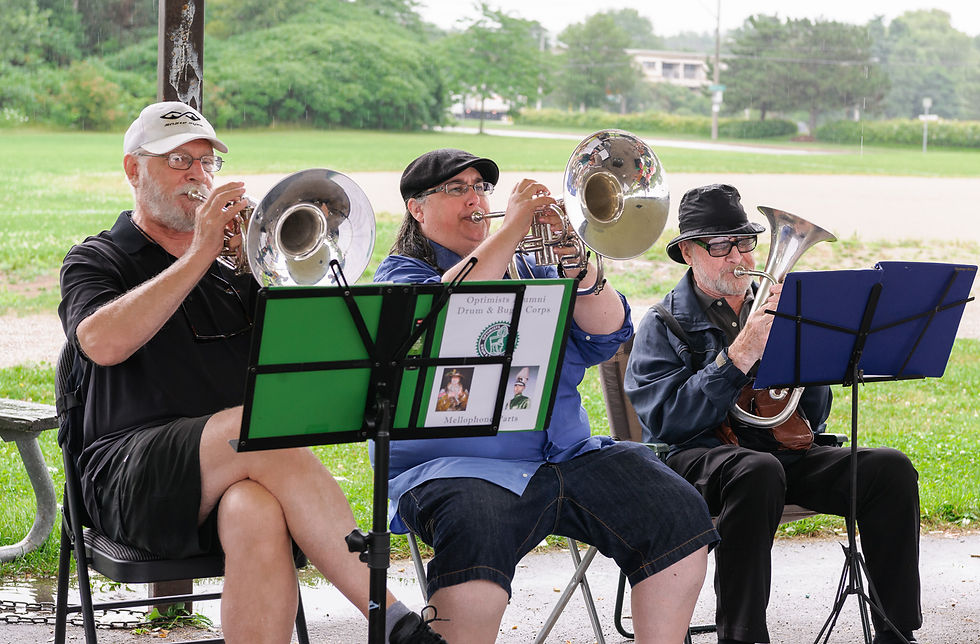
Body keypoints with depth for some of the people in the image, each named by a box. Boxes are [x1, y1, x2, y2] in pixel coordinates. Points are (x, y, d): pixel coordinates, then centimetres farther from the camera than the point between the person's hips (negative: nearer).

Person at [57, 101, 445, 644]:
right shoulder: (98, 261, 13)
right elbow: (103, 343, -11)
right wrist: (200, 256, -10)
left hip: (237, 472, 3)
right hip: (130, 473, -3)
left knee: (258, 515, -35)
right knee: (265, 428, -33)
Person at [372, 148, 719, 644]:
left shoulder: (530, 268, 22)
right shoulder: (399, 273, 8)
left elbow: (607, 334, 10)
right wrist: (509, 231, -12)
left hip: (566, 455, 5)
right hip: (460, 468, -5)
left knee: (678, 514, -14)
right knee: (475, 533, -38)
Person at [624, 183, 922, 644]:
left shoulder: (770, 310, 21)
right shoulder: (663, 326, 6)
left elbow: (814, 418, 16)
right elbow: (666, 421, -11)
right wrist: (740, 355, -17)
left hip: (783, 453, 5)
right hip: (698, 455, -5)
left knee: (891, 468, -17)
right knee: (758, 470, -39)